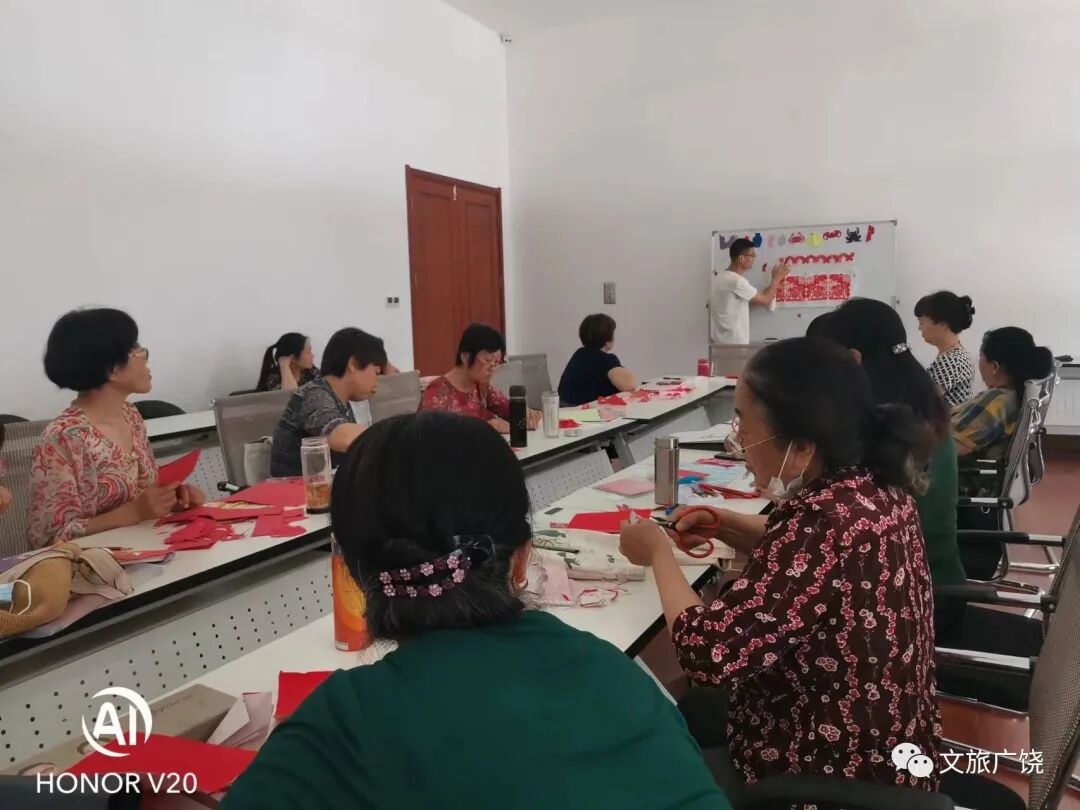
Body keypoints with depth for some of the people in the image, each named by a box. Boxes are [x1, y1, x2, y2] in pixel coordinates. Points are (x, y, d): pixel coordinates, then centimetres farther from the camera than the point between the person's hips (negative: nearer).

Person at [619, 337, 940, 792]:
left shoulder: (824, 523, -34)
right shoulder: (875, 486, -7)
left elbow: (707, 654, -31)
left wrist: (659, 554, -16)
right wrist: (724, 525, -1)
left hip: (829, 771, -7)